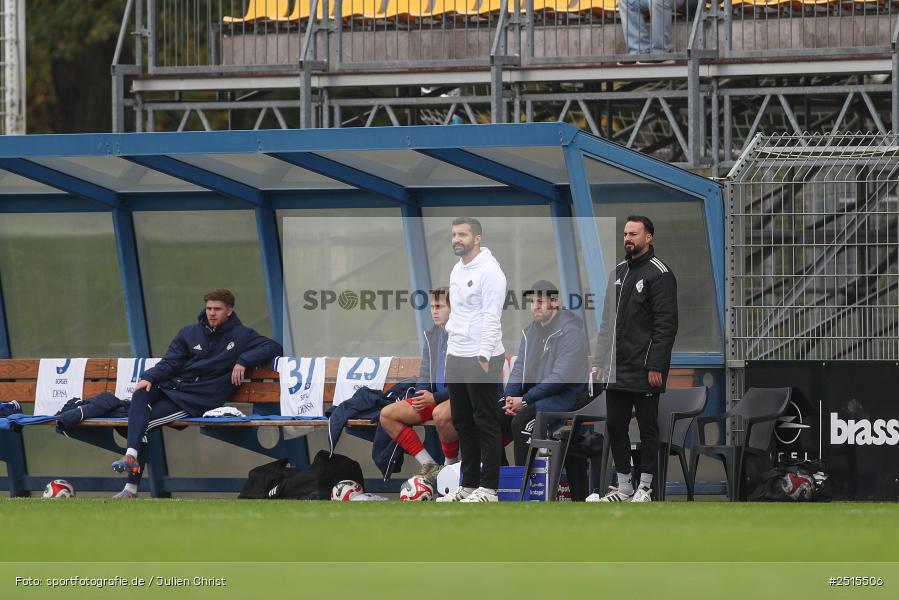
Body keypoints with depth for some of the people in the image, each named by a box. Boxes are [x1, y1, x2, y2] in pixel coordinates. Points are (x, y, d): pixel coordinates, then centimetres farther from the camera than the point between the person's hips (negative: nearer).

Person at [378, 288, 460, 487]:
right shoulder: (431, 335, 15)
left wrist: (435, 398, -20)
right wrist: (421, 396, -2)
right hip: (434, 397, 8)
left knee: (441, 414, -42)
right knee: (387, 414, -6)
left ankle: (451, 466, -19)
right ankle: (429, 466, -9)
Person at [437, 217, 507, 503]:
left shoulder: (489, 270, -15)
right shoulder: (457, 270, 14)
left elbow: (492, 317, -20)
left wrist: (484, 359, -24)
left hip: (481, 359, -9)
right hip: (456, 358, 9)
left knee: (486, 424, -3)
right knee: (463, 424, 12)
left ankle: (488, 489, 0)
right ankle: (469, 485, 18)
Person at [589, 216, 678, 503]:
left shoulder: (659, 274, -9)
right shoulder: (618, 272, 16)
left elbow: (666, 324, -14)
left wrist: (655, 366, -19)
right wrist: (600, 361, 14)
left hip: (645, 369, -8)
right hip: (617, 370, 8)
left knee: (647, 427, 0)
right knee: (615, 425, 9)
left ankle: (645, 487, 6)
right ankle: (623, 487, 16)